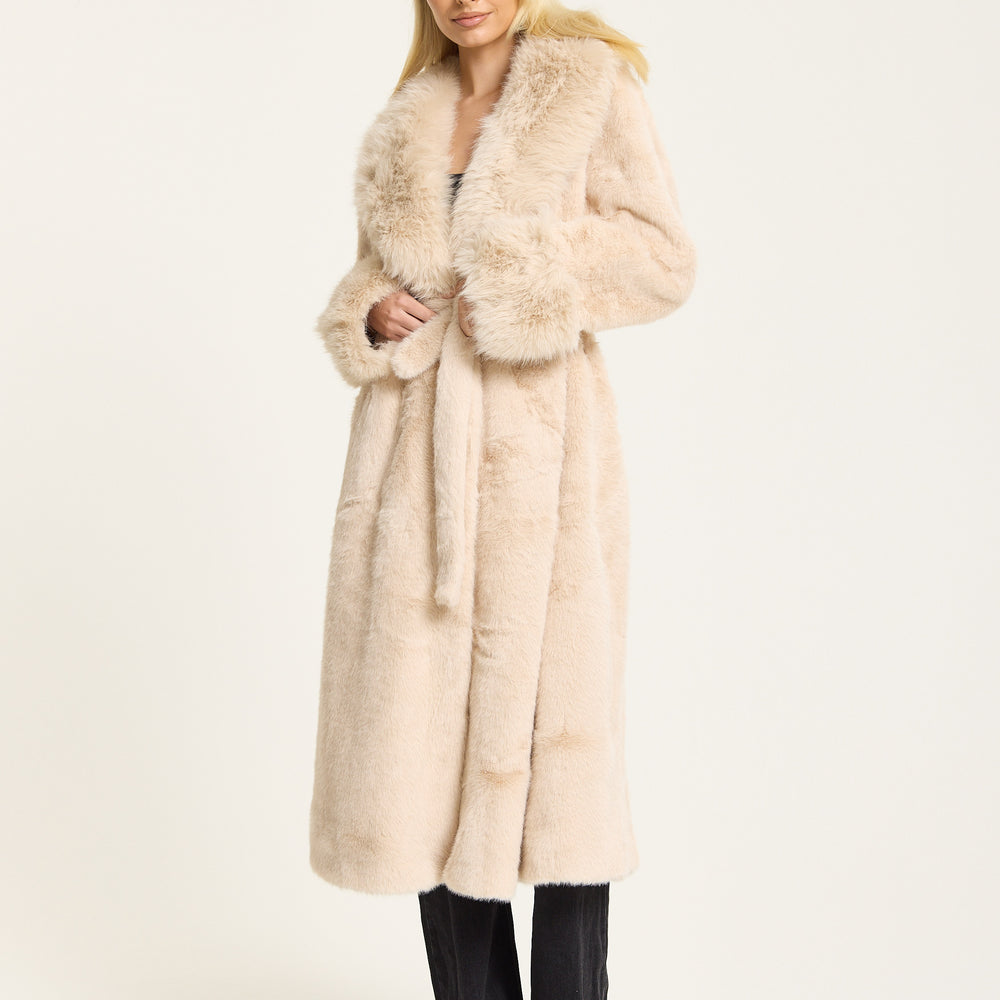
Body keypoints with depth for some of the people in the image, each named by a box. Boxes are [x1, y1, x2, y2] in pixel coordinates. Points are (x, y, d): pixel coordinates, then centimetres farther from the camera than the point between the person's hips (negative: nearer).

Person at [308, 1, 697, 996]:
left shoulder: (592, 84, 4)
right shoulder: (405, 122, 18)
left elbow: (664, 257, -3)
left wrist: (518, 283, -11)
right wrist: (371, 317, 0)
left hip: (536, 442, -4)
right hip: (418, 445, 5)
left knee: (549, 706, -3)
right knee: (425, 734, 5)